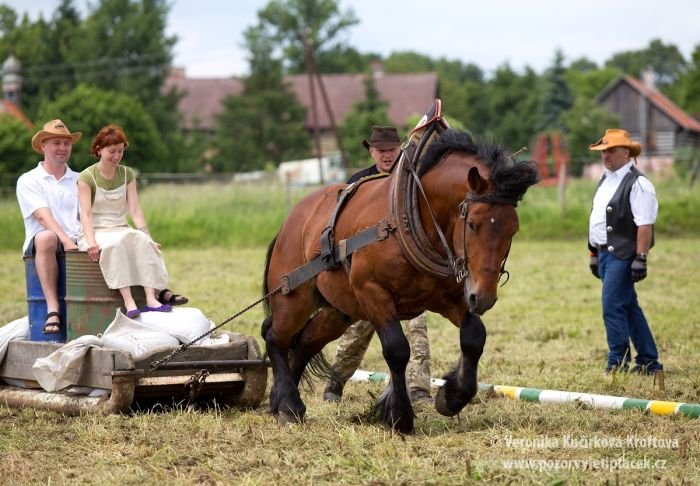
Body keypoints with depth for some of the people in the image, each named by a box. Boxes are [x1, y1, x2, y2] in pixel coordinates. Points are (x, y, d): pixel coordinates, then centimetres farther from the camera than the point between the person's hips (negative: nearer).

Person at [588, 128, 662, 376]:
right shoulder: (605, 181, 16)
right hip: (606, 254, 10)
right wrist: (594, 254, 20)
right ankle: (649, 362, 22)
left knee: (612, 308, -11)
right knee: (629, 307, 14)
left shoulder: (637, 184, -13)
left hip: (622, 256, -10)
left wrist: (640, 259, -23)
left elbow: (645, 225, -19)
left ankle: (617, 364, -1)